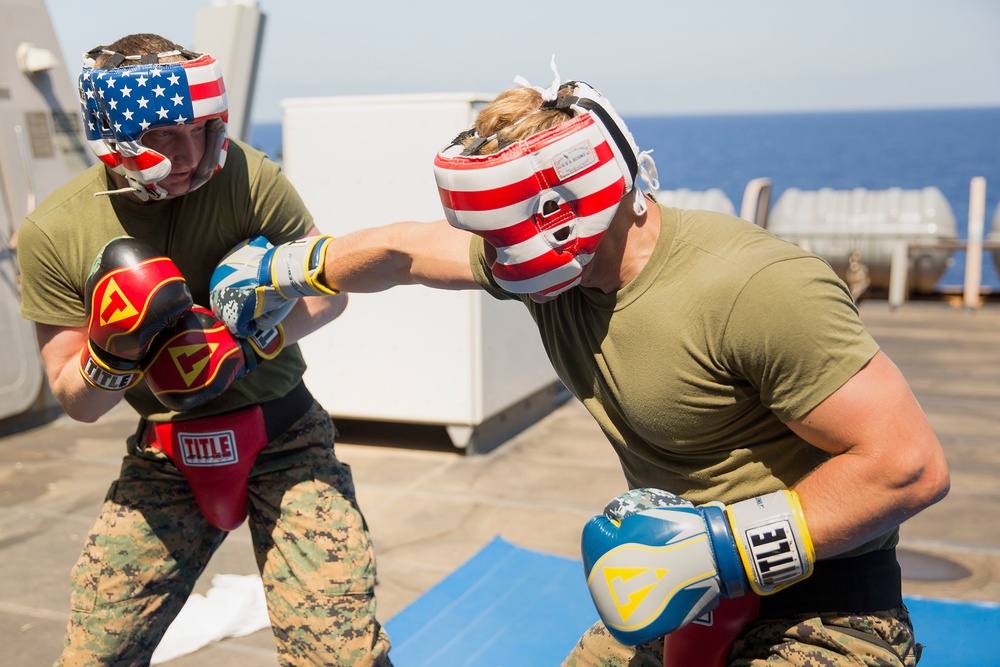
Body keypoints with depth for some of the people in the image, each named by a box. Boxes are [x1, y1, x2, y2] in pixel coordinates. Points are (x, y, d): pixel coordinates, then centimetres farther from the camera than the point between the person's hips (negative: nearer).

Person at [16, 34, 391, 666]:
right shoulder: (53, 233, -8)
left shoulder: (244, 174, -16)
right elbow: (78, 402, -2)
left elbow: (329, 290, -4)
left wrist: (247, 345, -20)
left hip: (284, 441, -2)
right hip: (165, 456, 3)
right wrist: (113, 348, -23)